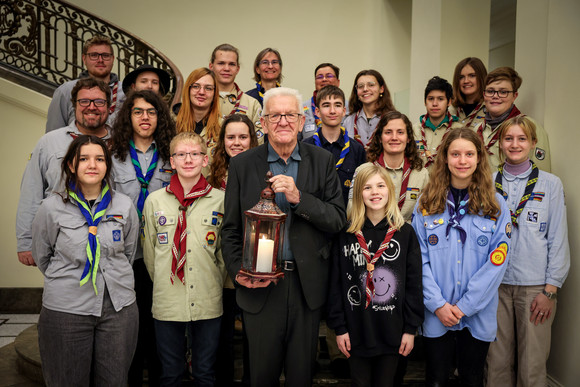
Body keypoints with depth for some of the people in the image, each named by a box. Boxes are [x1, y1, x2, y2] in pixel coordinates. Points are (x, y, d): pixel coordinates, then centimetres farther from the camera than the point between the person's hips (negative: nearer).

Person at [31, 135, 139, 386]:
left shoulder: (124, 205, 3)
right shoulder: (52, 207, -3)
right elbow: (41, 257, 9)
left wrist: (114, 279, 11)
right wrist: (66, 280, 8)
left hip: (119, 308, 2)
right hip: (65, 308, -2)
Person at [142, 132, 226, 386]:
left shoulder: (220, 200, 0)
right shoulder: (155, 200, 3)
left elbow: (225, 250, 8)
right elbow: (149, 253, 10)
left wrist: (213, 284, 5)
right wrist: (162, 285, 9)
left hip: (208, 303, 0)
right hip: (166, 302, 1)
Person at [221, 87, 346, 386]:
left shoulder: (323, 161, 1)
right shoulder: (242, 165, 0)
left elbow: (338, 220, -5)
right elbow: (230, 229, 3)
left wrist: (298, 198, -19)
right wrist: (238, 271, -11)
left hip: (307, 283, 1)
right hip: (260, 284, 0)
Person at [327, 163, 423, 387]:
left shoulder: (405, 233, -1)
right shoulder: (346, 233, -2)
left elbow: (414, 283, 0)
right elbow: (336, 283, -1)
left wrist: (411, 328, -2)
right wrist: (339, 327, -3)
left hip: (392, 331, 0)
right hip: (357, 331, 0)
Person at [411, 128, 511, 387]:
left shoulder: (496, 205, 0)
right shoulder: (426, 203, 1)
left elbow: (498, 261, -6)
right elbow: (419, 259, -3)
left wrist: (465, 305, -11)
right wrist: (438, 304, -12)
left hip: (478, 315, 1)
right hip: (436, 315, 0)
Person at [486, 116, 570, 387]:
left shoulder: (550, 184, 2)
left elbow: (558, 240, 1)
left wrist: (550, 290, -5)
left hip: (534, 286, -1)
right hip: (496, 284, 2)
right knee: (498, 361, 8)